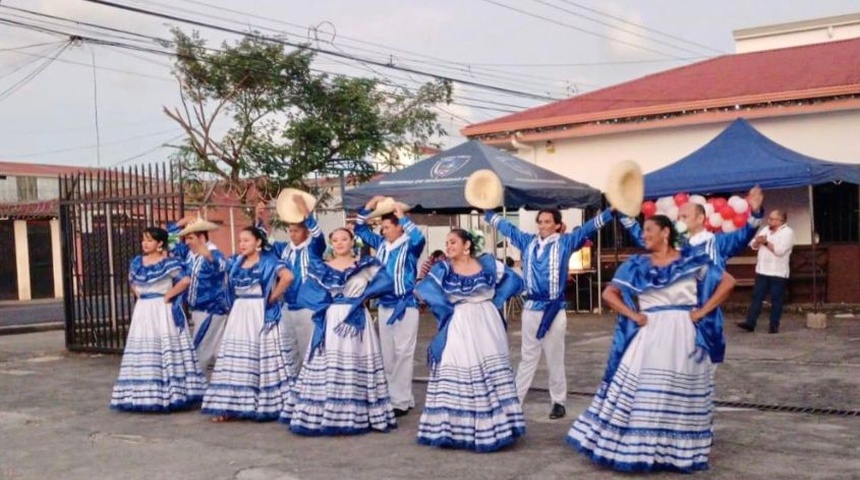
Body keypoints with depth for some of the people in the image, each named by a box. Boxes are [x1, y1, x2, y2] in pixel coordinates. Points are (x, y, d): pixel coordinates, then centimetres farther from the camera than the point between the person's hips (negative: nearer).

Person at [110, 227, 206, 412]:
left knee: (165, 352, -5)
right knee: (144, 355, 9)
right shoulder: (136, 262, 10)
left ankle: (169, 394, 0)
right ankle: (145, 395, 16)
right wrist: (140, 296, 12)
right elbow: (132, 282, 28)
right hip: (143, 312, 7)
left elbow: (185, 280, -21)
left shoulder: (169, 263, -11)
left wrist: (168, 295, -14)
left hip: (162, 312, -7)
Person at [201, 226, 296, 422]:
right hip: (239, 314, 7)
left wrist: (273, 297, -15)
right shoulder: (235, 262, 12)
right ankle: (232, 405, 8)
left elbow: (287, 276, -22)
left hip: (260, 315, -6)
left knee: (262, 357, -5)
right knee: (237, 359, 5)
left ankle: (265, 404, 1)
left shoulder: (268, 260, -7)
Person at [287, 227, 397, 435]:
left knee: (357, 370, -2)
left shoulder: (366, 265, 6)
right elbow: (305, 293, 1)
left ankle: (358, 416, 4)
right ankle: (325, 416, 2)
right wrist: (326, 301, -9)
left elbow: (387, 282, -4)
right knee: (327, 367, -2)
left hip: (357, 321, -1)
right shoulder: (321, 268, 9)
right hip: (330, 323, 1)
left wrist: (363, 294, -6)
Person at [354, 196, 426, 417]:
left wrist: (403, 216, -23)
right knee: (387, 354, 12)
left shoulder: (409, 246, -9)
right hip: (384, 304, 7)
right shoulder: (381, 244, 8)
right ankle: (392, 396, 22)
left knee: (402, 354, -6)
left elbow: (419, 237, -32)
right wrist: (369, 207, 4)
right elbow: (360, 230, 17)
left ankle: (402, 400, -2)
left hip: (405, 305, -7)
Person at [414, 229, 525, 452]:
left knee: (492, 373, 4)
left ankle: (491, 427, 14)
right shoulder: (443, 269, 0)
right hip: (458, 329, -1)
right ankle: (457, 429, 4)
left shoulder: (488, 264, 3)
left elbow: (514, 280, 8)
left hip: (486, 326, 1)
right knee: (457, 375, -3)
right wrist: (446, 310, -12)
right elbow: (423, 290, -11)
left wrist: (495, 301, 1)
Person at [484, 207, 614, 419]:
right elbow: (506, 227, 19)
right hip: (531, 307, 4)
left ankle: (558, 402, 15)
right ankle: (515, 399, 15)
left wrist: (612, 211, -15)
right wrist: (486, 212, 25)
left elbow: (588, 228, -7)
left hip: (554, 309, -3)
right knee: (528, 357, 12)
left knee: (555, 359, 5)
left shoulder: (565, 242, -2)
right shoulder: (528, 242, 8)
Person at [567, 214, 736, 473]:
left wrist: (703, 311, -5)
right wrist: (633, 315, -4)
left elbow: (727, 282, 1)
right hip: (649, 336, 2)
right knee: (642, 396, -1)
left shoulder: (693, 260, 2)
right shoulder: (637, 265, 7)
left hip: (684, 336, -1)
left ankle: (679, 452, 15)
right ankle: (638, 449, 7)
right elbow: (609, 294, 9)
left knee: (681, 397, 3)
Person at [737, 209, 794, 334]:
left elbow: (780, 250, -21)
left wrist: (766, 242, -15)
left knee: (776, 300, 2)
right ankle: (750, 323, 2)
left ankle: (774, 325, 9)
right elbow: (754, 245, 10)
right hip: (762, 271, 6)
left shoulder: (788, 232, -8)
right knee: (756, 297, 2)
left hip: (778, 273, -6)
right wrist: (758, 241, -11)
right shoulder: (765, 229, 12)